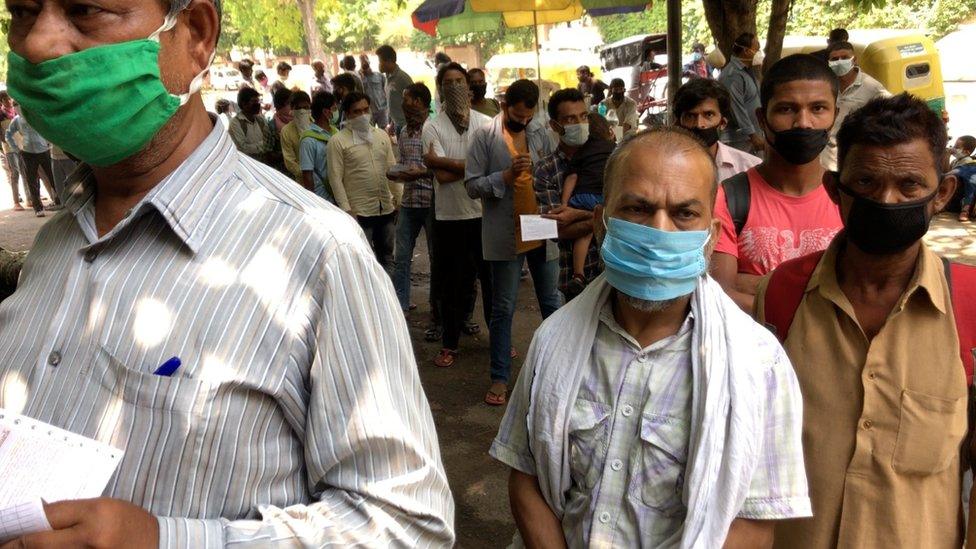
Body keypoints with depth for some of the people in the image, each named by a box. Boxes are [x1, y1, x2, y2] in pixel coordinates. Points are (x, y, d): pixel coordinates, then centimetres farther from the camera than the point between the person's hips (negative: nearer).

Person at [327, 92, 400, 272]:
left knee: (387, 257, 16)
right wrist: (346, 210, -14)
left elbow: (392, 169, 13)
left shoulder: (381, 135, 9)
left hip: (387, 208, 5)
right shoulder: (338, 141, -6)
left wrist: (399, 198, 8)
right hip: (360, 211, -5)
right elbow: (336, 178, -10)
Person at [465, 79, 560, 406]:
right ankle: (500, 378, 16)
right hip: (505, 234, -3)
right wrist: (507, 176, -21)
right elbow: (472, 185, -8)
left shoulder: (541, 133, 8)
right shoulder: (484, 136, -3)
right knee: (503, 309, 5)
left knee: (552, 304, 12)